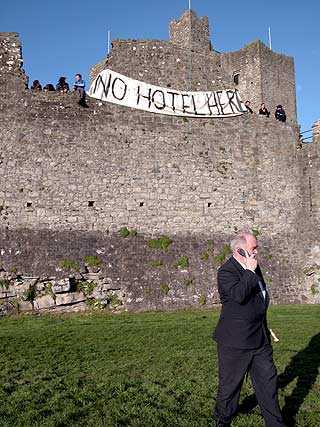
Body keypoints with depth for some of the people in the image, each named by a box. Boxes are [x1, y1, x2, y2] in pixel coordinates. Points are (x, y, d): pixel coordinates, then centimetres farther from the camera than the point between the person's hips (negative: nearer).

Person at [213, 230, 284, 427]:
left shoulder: (254, 267, 10)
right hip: (235, 341, -7)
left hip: (260, 338, 7)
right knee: (230, 383, 9)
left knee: (268, 380, 13)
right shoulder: (226, 271, -16)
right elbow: (239, 295, -33)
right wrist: (249, 272, -24)